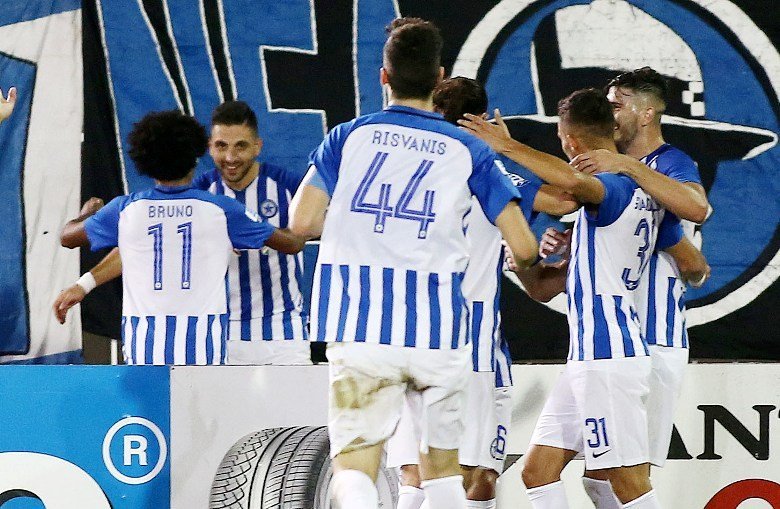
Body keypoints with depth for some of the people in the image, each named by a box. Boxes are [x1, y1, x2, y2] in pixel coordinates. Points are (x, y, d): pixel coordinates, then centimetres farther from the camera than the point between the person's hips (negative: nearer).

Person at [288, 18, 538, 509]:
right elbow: (524, 248, 1)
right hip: (438, 331, 1)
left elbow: (301, 222, -1)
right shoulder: (469, 150, 5)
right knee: (442, 469, 16)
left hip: (359, 327, -1)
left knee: (355, 465, -3)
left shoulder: (348, 137, 6)